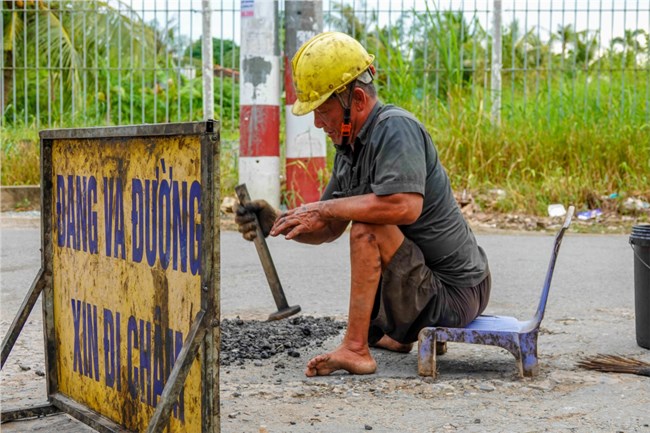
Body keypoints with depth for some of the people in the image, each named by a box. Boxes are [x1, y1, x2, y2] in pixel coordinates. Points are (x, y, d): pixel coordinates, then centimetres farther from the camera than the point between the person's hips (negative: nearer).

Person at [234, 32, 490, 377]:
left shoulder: (395, 128, -20)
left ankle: (355, 349, -22)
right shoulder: (350, 146, 9)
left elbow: (406, 205, -36)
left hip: (451, 295, -10)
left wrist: (324, 209, -24)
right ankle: (392, 333, 38)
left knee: (368, 227, -26)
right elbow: (330, 229, 13)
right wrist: (275, 222, -4)